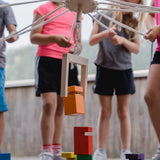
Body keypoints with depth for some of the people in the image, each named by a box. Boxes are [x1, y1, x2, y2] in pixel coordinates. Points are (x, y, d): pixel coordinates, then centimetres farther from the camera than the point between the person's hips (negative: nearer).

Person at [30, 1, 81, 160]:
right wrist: (54, 38, -18)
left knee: (60, 107, 6)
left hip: (67, 62, 5)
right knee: (49, 104, -15)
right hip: (47, 59, -5)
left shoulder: (74, 13, 19)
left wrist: (76, 49, -4)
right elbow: (33, 37, -1)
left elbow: (78, 42, 20)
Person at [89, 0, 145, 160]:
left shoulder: (133, 22, 6)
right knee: (105, 111, 1)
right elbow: (92, 40, 2)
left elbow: (136, 49, 2)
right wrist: (105, 33, -17)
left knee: (123, 111, 1)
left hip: (124, 69, 1)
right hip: (104, 68, 0)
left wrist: (122, 40, -16)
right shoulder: (103, 16, 5)